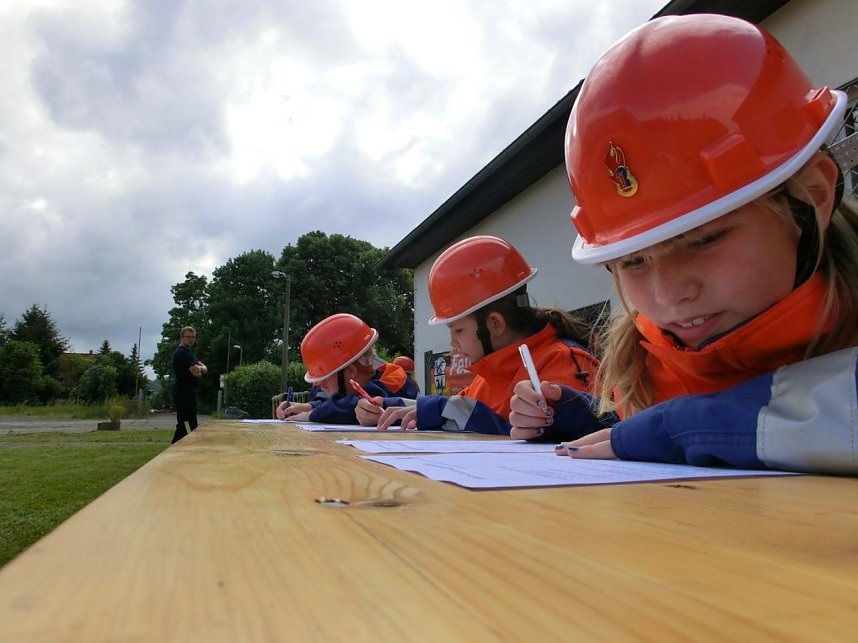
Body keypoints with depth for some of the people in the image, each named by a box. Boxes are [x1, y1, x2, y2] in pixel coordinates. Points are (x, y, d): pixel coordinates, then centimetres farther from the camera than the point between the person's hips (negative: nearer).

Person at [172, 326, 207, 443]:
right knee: (190, 427, -11)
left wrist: (199, 368, -10)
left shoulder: (189, 352, 21)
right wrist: (198, 369, 3)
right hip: (184, 393, -11)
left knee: (182, 425, 15)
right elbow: (196, 373, -19)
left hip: (187, 393, 11)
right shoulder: (181, 353, -12)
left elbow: (205, 369, 11)